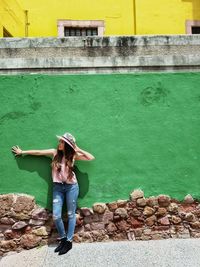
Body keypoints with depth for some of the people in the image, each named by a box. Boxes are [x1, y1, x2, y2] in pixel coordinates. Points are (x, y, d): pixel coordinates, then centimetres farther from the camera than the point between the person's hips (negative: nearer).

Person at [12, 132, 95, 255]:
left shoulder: (73, 155, -6)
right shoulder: (55, 152, -1)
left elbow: (91, 158, -11)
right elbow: (38, 152, 7)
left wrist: (78, 149, -13)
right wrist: (22, 152, 15)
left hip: (71, 186, -2)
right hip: (58, 187, 2)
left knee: (71, 214, 6)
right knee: (56, 216, 0)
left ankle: (69, 241, 20)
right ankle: (63, 239, 22)